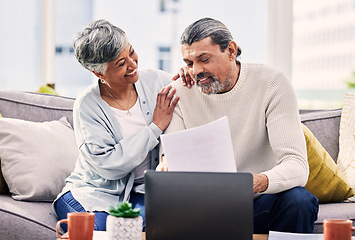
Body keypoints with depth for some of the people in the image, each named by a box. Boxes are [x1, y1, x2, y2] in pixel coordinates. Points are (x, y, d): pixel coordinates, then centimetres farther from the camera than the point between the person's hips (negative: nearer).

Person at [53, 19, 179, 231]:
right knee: (101, 228, -32)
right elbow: (109, 166, -20)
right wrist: (155, 128, -18)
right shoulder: (87, 106, -12)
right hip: (96, 190, -2)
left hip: (142, 191, 2)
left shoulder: (155, 81, -2)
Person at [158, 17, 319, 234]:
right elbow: (172, 157, -4)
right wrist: (166, 169, -31)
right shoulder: (180, 91, -1)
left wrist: (261, 182, -42)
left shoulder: (272, 84, -10)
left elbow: (297, 166, -19)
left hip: (260, 202, -2)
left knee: (299, 200, -34)